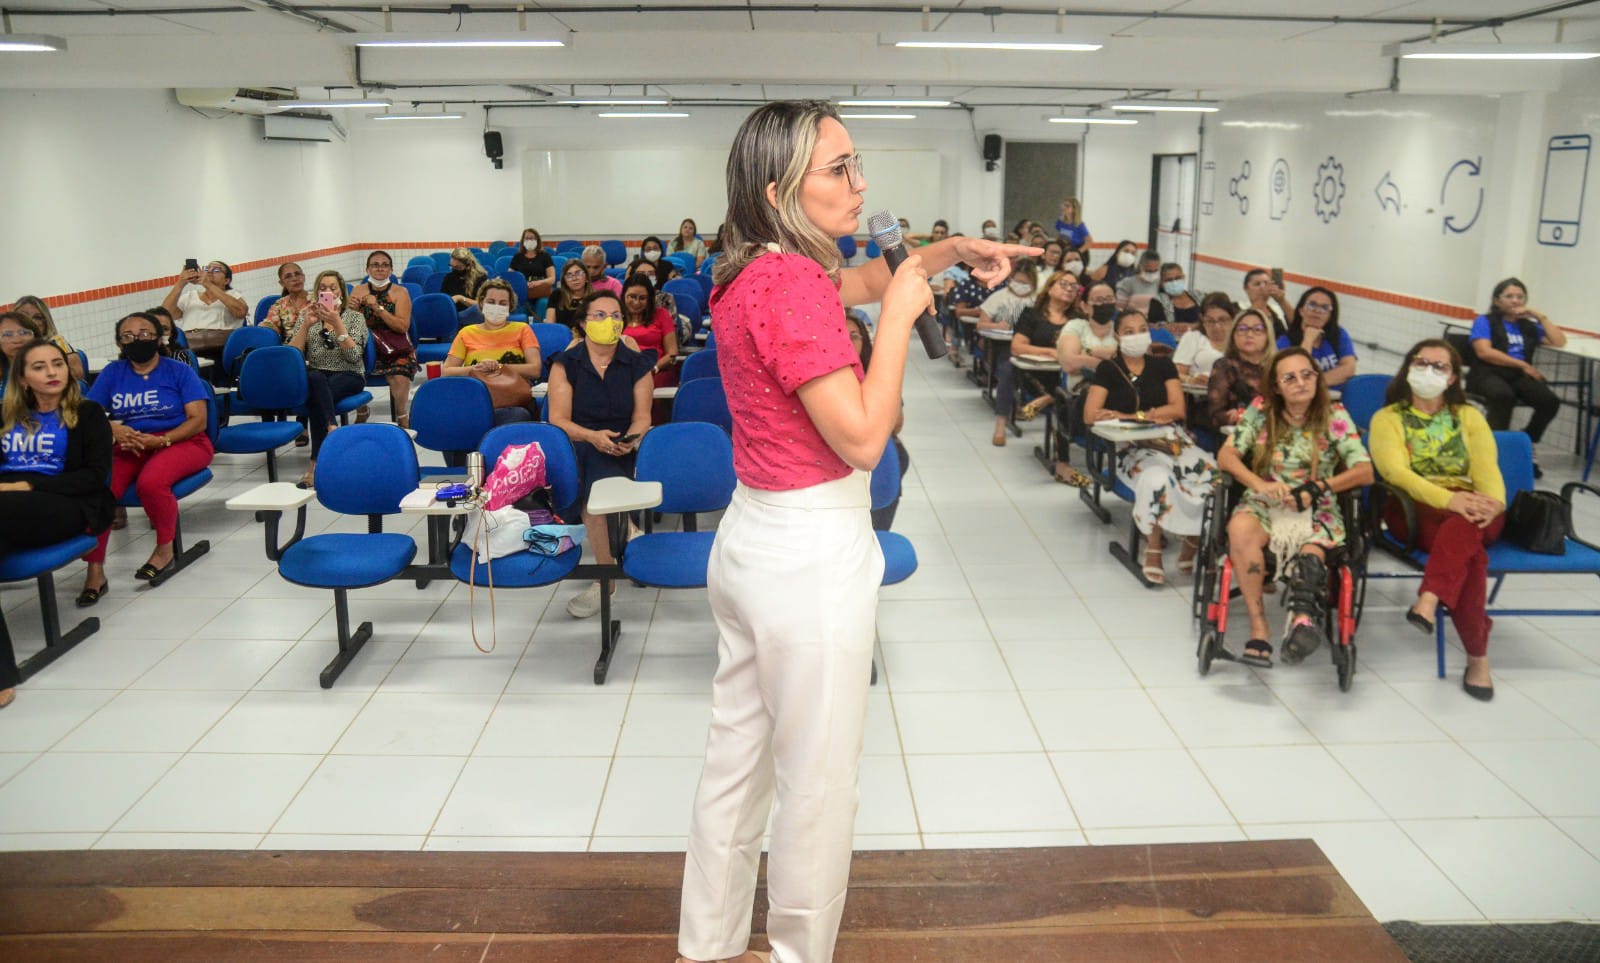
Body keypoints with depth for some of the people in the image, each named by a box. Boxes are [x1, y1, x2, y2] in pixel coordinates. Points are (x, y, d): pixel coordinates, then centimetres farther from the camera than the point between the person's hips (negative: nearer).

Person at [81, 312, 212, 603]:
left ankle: (165, 549, -10)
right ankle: (95, 570, -19)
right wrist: (112, 429, -15)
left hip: (180, 441, -3)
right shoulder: (113, 373, 14)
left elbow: (198, 420, -3)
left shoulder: (179, 371, 5)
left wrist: (161, 440, -18)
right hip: (128, 446, 3)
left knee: (151, 481, -36)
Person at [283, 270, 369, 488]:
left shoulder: (354, 317, 8)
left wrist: (337, 324, -16)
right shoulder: (306, 317, 14)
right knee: (315, 379, -37)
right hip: (315, 376, 2)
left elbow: (354, 356, -8)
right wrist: (306, 325, -9)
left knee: (316, 395, -34)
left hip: (348, 377, -1)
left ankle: (316, 463, -38)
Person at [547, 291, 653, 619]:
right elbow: (558, 419, -2)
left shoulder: (636, 364, 8)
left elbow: (642, 416, 4)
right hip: (575, 444, 0)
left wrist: (629, 440, -18)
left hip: (620, 450, 0)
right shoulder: (566, 363, 5)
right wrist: (592, 436, -20)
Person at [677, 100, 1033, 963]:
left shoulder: (751, 275, 7)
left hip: (752, 537, 10)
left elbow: (866, 280, 22)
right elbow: (863, 438, -22)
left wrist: (948, 252, 9)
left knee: (738, 755, 20)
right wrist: (899, 316, -15)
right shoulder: (794, 287, -21)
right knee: (820, 780, 8)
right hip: (811, 555, -10)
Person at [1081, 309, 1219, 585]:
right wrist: (1154, 414, -7)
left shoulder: (1162, 365, 15)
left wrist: (1132, 416, -7)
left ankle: (1193, 542, -7)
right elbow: (1090, 415, -5)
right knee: (1156, 477, -37)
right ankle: (1153, 549, -20)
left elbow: (1178, 409, 4)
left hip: (1172, 439, 3)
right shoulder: (1108, 370, 8)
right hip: (1132, 447, -3)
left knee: (1211, 475, -27)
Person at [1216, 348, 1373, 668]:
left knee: (1309, 560, -33)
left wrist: (1318, 488, -18)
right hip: (1264, 505, 0)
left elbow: (1365, 472, -4)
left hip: (1317, 512, 1)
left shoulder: (1334, 416, 2)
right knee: (1240, 528, -34)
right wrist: (1260, 485, -18)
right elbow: (1226, 455, -1)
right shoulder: (1260, 410, 5)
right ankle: (1258, 627, -33)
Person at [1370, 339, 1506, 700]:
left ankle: (1429, 601, -54)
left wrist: (1493, 502, -22)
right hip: (1415, 509, -2)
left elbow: (1487, 468, 3)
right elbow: (1396, 471, -10)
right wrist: (1449, 498, -28)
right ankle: (1477, 656, -37)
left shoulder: (1469, 416, 19)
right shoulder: (1387, 418, 9)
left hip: (1472, 511, 2)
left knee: (1464, 525, -38)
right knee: (1468, 550, -34)